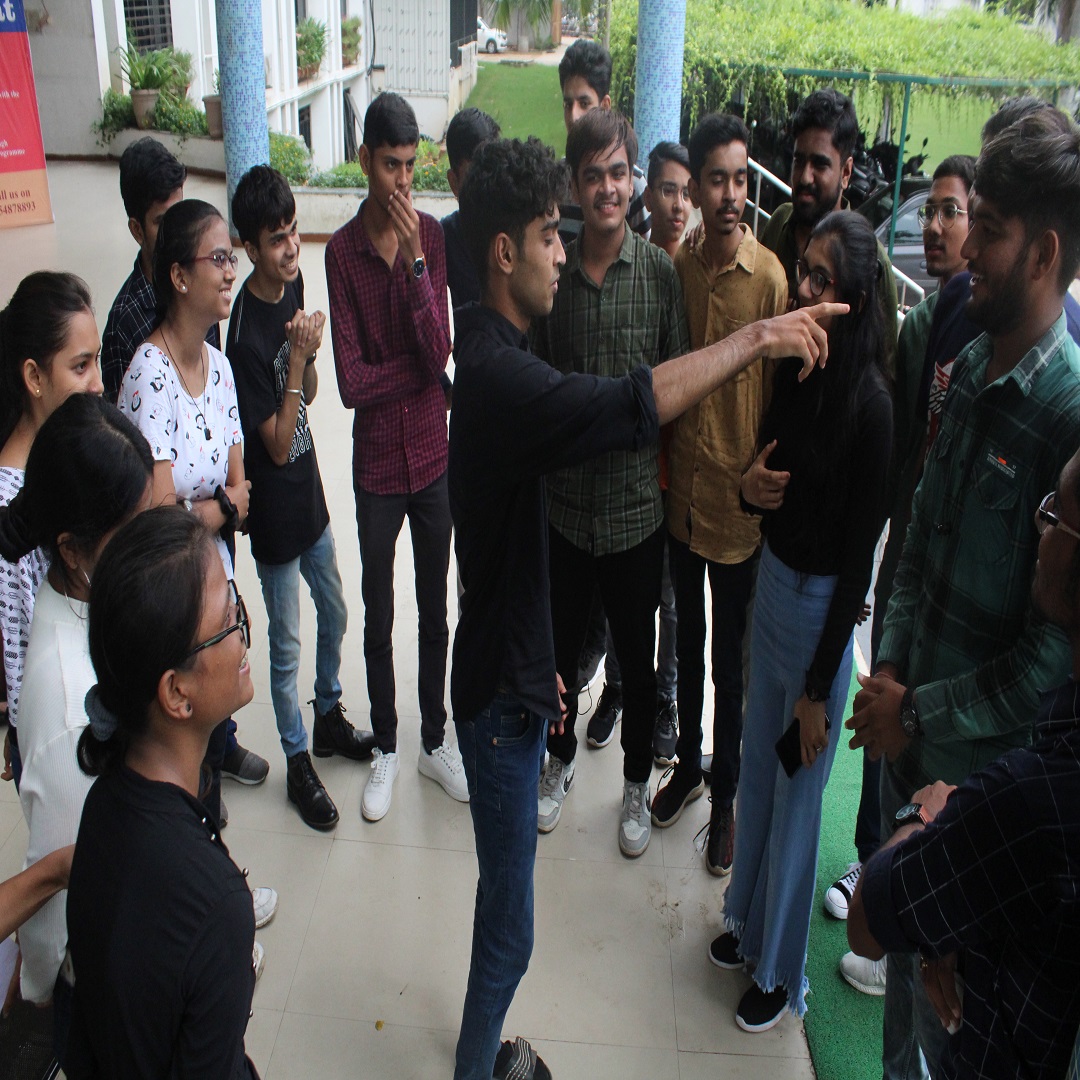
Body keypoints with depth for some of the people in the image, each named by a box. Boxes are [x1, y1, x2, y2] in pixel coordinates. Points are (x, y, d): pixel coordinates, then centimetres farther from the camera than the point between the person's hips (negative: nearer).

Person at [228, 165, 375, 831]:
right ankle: (298, 763, 27)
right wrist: (299, 356, -28)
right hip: (275, 508, -8)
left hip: (309, 490, 8)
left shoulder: (294, 287, -1)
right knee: (287, 645, 8)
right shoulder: (246, 333, -25)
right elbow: (277, 444, -21)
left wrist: (307, 357, -14)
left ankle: (329, 717, 46)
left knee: (335, 614, 23)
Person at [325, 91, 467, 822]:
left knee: (435, 609, 15)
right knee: (379, 617, 13)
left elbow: (439, 351, -17)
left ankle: (436, 742, 34)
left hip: (434, 453, 2)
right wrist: (420, 365, -13)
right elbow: (352, 382, -14)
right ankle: (386, 749, 32)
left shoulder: (432, 236, -5)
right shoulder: (342, 250, -10)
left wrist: (416, 258, -22)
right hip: (376, 462, -1)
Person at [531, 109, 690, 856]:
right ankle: (561, 762, 44)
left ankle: (637, 784, 37)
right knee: (561, 646, 18)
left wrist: (667, 463, -9)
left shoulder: (661, 271, -8)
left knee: (637, 656, 14)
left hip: (637, 503, -2)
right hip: (564, 499, 2)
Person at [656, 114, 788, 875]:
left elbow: (781, 398, -12)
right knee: (688, 640, 20)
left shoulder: (770, 276, -16)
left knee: (730, 659, 10)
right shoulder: (678, 264, -1)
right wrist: (664, 462, 5)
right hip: (681, 490, 5)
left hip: (737, 502, -4)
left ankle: (726, 794, 29)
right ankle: (687, 764, 40)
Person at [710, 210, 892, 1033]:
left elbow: (860, 555, -18)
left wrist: (819, 688, -15)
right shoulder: (794, 367, -2)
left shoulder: (870, 403, -21)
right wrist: (751, 486, -12)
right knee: (758, 769, 21)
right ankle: (748, 920, 43)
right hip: (772, 578, 6)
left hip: (822, 603, -6)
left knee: (797, 793, 10)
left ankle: (780, 972, 31)